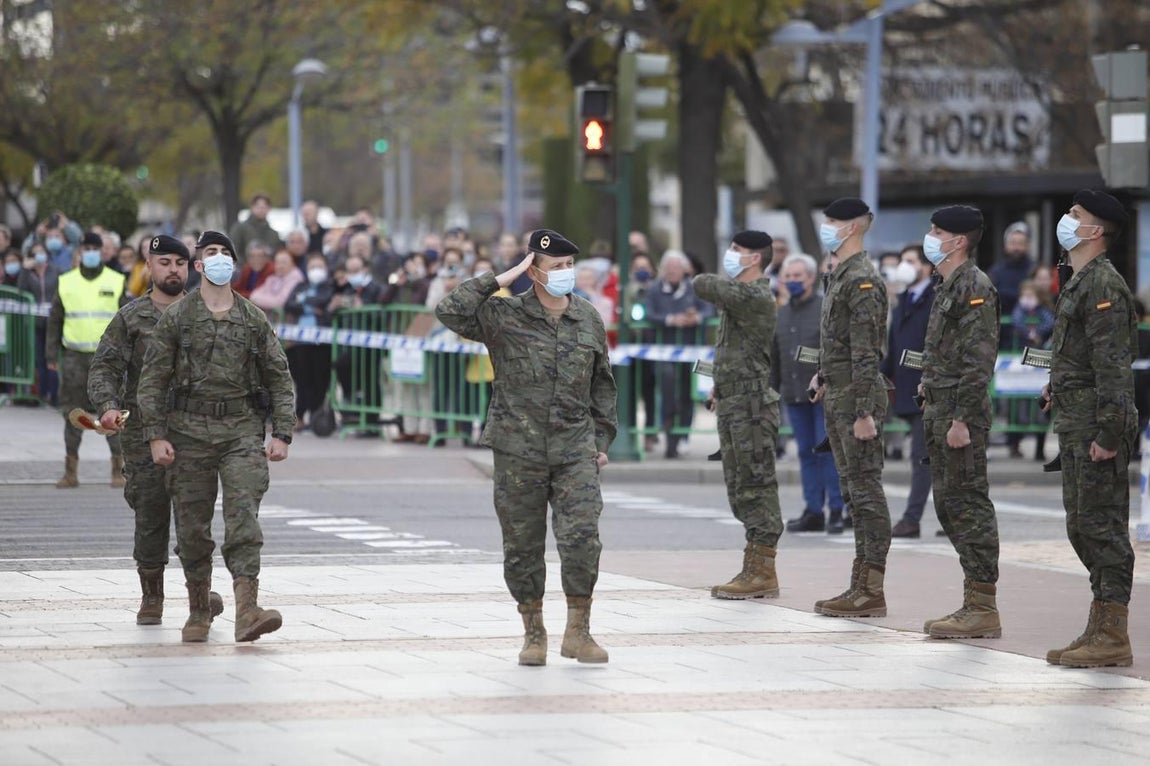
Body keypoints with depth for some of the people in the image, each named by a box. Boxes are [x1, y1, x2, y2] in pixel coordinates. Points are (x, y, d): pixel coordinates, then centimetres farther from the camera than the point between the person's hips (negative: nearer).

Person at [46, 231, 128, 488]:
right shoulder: (66, 283, 9)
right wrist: (51, 354, 6)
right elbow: (55, 320, 13)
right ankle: (70, 472, 8)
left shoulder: (116, 282, 6)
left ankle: (118, 469, 1)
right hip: (74, 356, 2)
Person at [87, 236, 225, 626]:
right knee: (150, 515, 1)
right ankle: (151, 597, 12)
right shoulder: (130, 319, 5)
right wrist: (107, 406, -19)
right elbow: (104, 368, -1)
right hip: (145, 431, -1)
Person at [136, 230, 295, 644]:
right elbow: (153, 379, 2)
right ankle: (198, 611, 17)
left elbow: (279, 378, 11)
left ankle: (247, 610, -23)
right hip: (190, 431, 0)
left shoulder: (254, 319, 10)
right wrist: (156, 436, -7)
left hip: (243, 428, 0)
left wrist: (282, 434, 2)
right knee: (192, 525, 3)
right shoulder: (176, 318, 4)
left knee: (243, 516, -13)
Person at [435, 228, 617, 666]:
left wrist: (602, 440, 13)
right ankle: (533, 633, 21)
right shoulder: (504, 316, -3)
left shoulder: (589, 321, 8)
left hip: (575, 450, 2)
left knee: (583, 538, -12)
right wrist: (501, 279, -15)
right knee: (522, 546, 5)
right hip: (518, 452, -1)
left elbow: (602, 384, 17)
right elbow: (450, 312, -18)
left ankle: (578, 632, 1)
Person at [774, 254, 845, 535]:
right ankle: (813, 511, 13)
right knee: (806, 453, 8)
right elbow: (774, 356, 19)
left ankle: (836, 510, -2)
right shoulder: (780, 313, 14)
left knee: (827, 451, -7)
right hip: (794, 394, 6)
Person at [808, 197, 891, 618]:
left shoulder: (861, 280, -15)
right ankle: (861, 585, 16)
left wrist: (864, 412, -22)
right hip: (839, 395, 10)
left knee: (865, 489, -7)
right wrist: (825, 375, 18)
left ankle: (871, 590, -6)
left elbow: (865, 352, -20)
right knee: (854, 491, 12)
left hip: (857, 397, -10)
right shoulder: (840, 276, 15)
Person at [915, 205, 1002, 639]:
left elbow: (979, 359, -19)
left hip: (962, 413, -10)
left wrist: (961, 419, -22)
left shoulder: (974, 287, -13)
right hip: (940, 411, 10)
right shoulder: (949, 287, 18)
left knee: (968, 504, -9)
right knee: (949, 506, 11)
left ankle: (982, 608, -7)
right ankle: (975, 601, 16)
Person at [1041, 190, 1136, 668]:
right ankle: (1100, 627, 19)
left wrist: (1108, 434, -24)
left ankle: (1113, 638, -6)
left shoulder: (1104, 286, -15)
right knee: (1082, 527, 13)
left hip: (1097, 428, -10)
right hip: (1075, 427, 11)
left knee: (1102, 526, -8)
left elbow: (1113, 365, -21)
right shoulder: (1078, 284, 17)